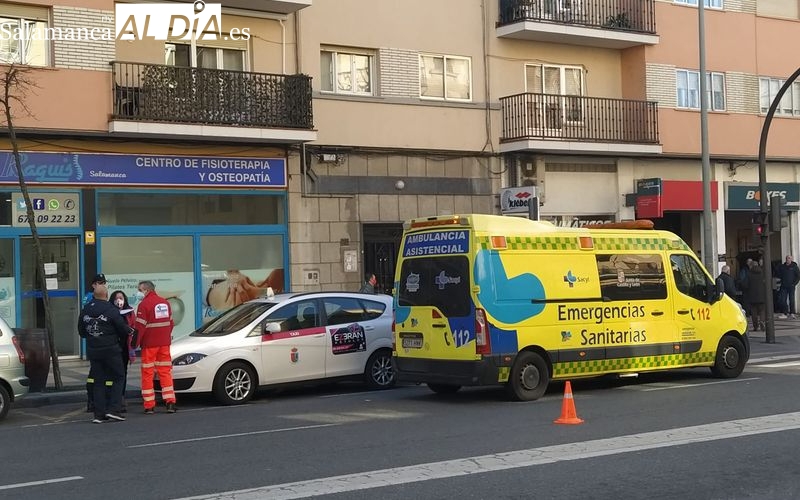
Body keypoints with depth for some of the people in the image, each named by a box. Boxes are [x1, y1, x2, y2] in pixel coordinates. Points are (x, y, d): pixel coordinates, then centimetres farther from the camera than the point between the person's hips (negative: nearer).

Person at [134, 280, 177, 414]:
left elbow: (140, 327, -14)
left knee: (147, 374, 1)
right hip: (164, 343, 6)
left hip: (149, 344, -6)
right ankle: (170, 403, 2)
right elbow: (171, 323, 18)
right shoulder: (165, 302, 11)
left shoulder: (144, 304, -11)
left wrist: (134, 344, -9)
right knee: (165, 372, 9)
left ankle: (149, 406, 1)